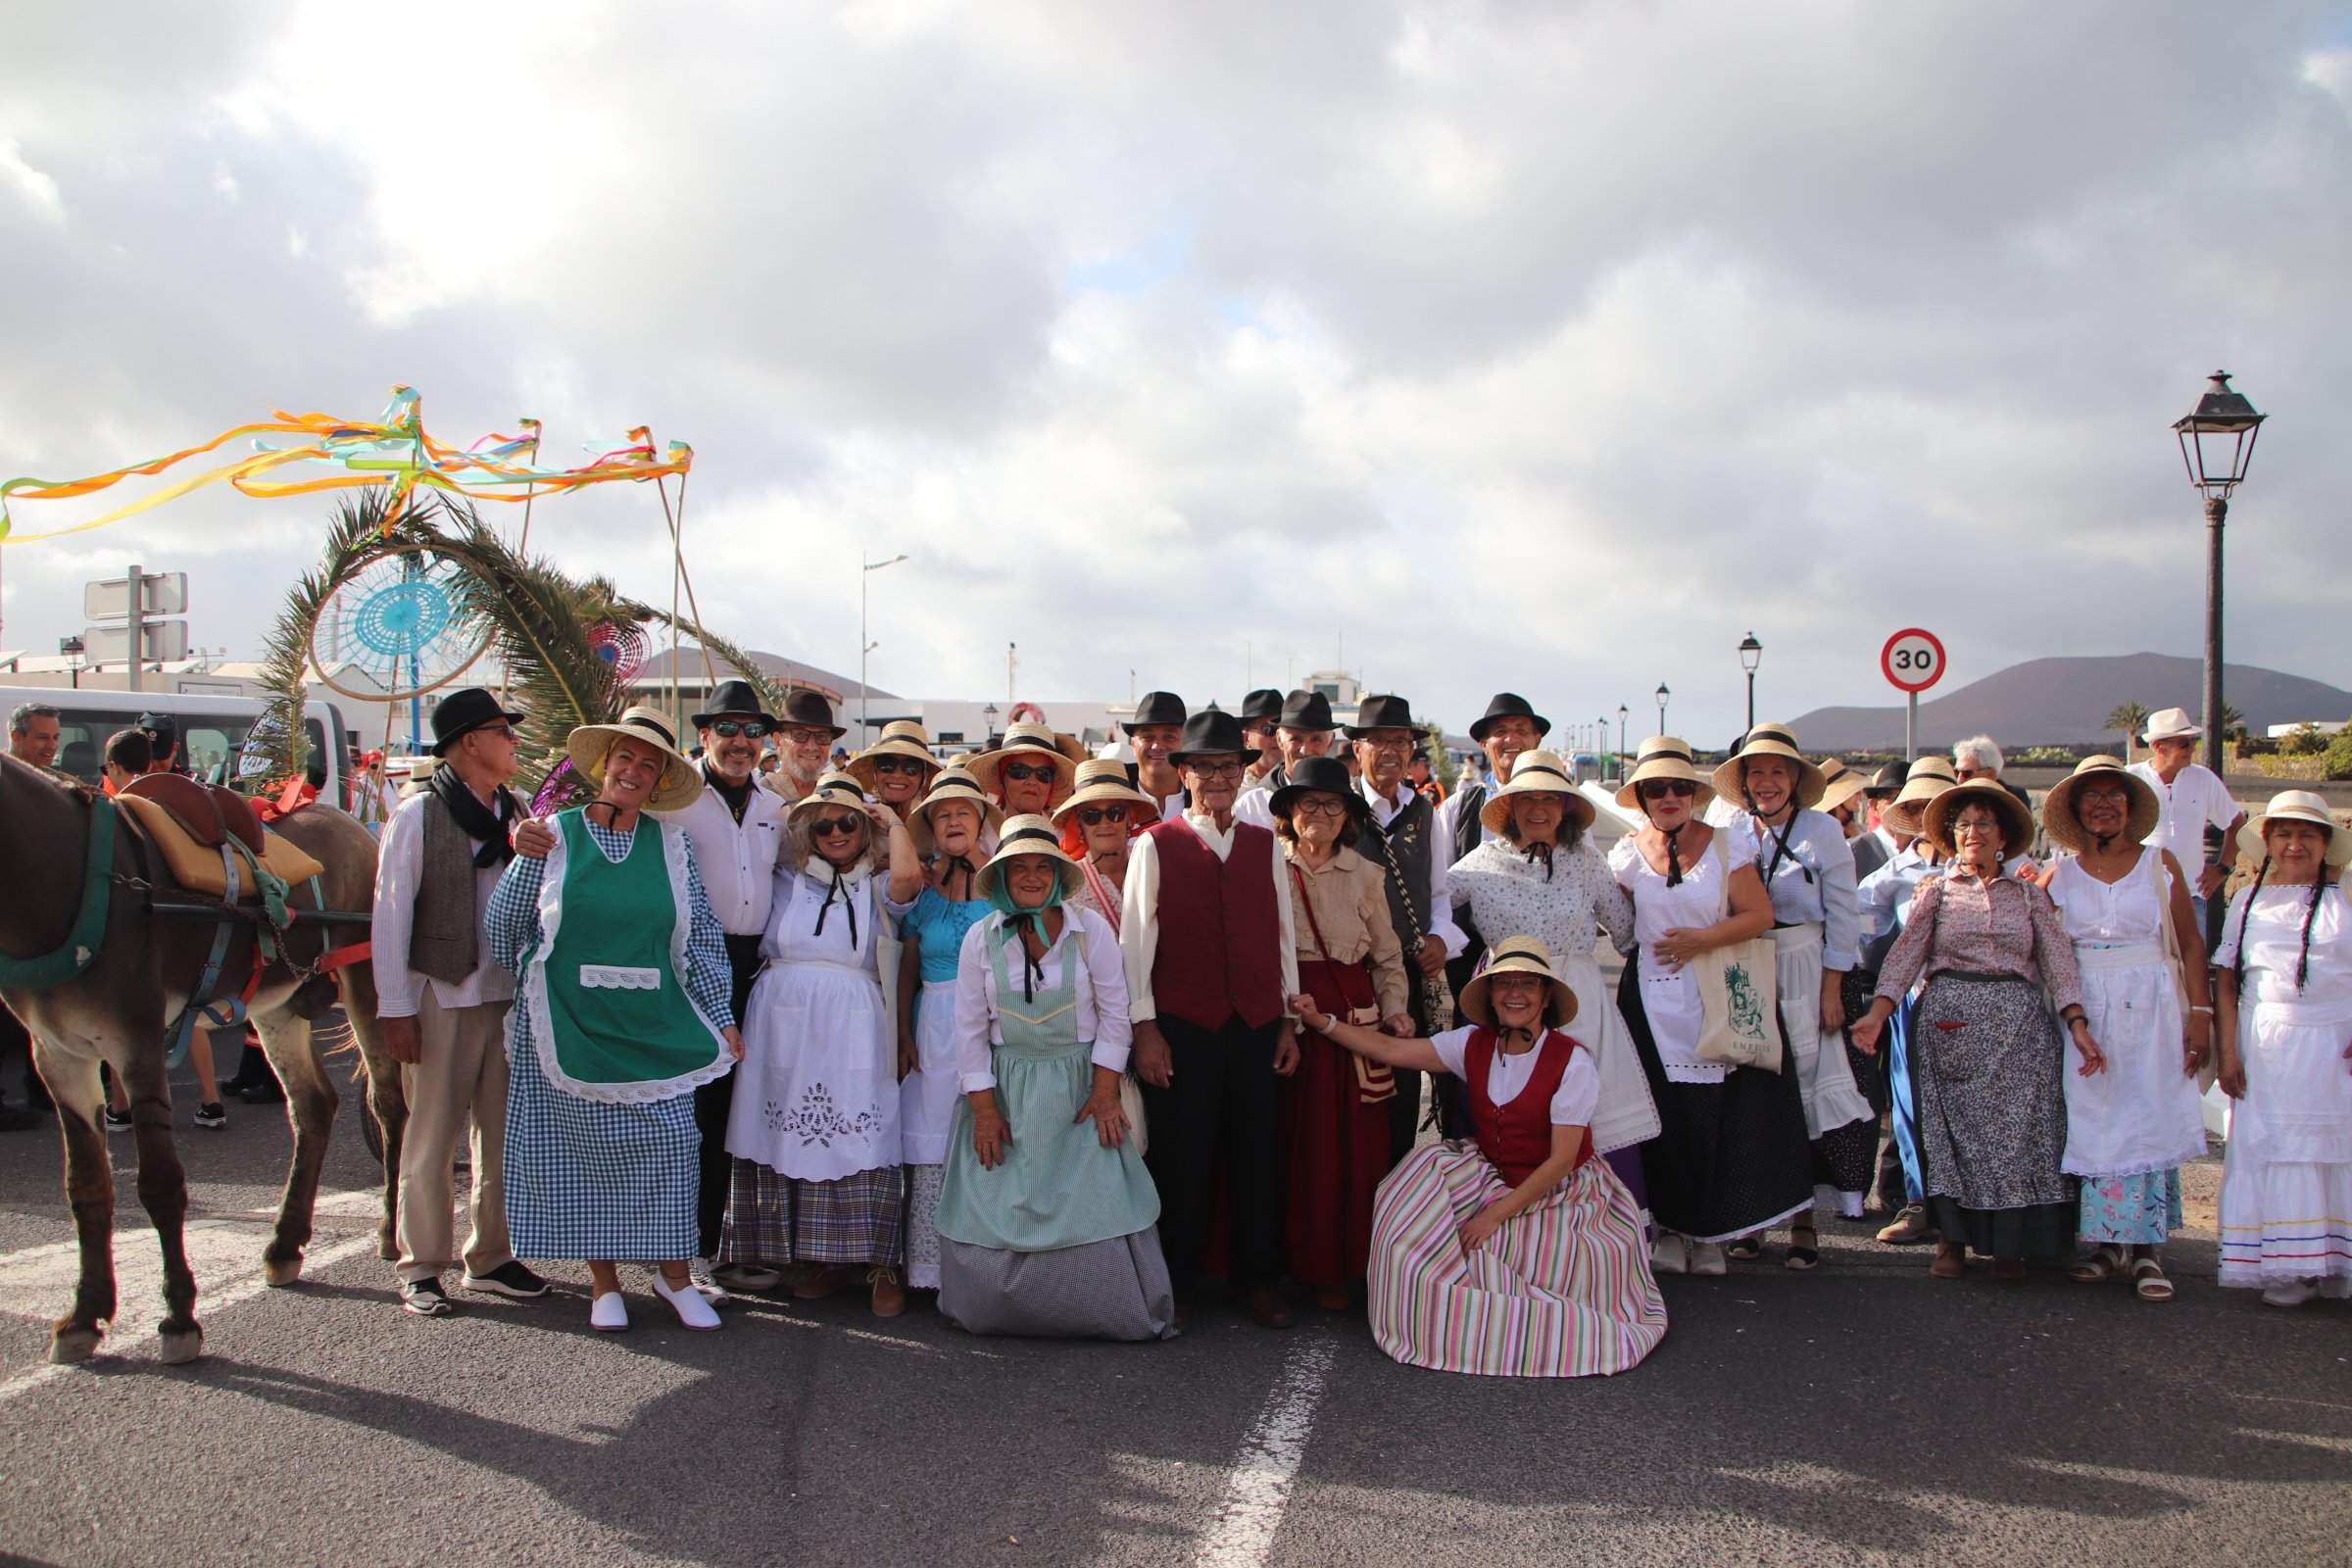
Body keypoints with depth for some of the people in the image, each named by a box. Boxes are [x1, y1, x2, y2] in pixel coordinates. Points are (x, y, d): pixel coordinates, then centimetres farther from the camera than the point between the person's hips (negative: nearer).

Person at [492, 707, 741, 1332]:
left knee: (671, 1142, -5)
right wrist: (533, 992, 17)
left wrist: (719, 1016, 5)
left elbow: (701, 933, 7)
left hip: (655, 1024, 1)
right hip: (571, 1024, -1)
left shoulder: (672, 843, 6)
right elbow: (503, 923, 9)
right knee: (587, 1149, 2)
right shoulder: (555, 836, 1)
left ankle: (674, 1274, 9)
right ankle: (603, 1281, 14)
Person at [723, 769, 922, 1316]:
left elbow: (909, 874, -12)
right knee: (793, 1140, 2)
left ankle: (881, 1268, -2)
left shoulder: (878, 887, 8)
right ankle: (824, 1261, 13)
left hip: (851, 1030, -3)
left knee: (860, 1140, -8)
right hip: (784, 1025, 3)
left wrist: (893, 822, 0)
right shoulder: (788, 879, 16)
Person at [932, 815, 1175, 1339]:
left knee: (1091, 1200, -5)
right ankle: (997, 1311, 20)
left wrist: (1104, 1091, -8)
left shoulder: (1090, 929, -5)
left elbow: (1114, 1012, -3)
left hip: (1076, 1090, -1)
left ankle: (1105, 1312, 10)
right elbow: (971, 1028, 0)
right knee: (995, 1210, 1)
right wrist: (984, 1108, -4)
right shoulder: (981, 938, -2)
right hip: (1006, 1090, 1)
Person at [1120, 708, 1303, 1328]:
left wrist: (1289, 1020, 10)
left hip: (1258, 1025, 3)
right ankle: (1174, 1283, 16)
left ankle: (1258, 1278, 21)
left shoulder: (1266, 846, 11)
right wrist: (1144, 1027, -5)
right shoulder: (1155, 845, 1)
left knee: (1258, 1154, 6)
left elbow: (1282, 934, 12)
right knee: (1183, 1157, 2)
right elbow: (1135, 936, -1)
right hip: (1181, 1026, -3)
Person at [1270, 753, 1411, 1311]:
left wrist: (1393, 1009, 3)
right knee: (1296, 1142, -2)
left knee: (1357, 1141, 1)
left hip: (1354, 1014, 2)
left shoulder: (1365, 875, 12)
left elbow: (1387, 957, 17)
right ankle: (1300, 1262, 11)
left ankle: (1344, 1267, 12)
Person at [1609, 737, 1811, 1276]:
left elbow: (1760, 914, -5)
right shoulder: (1628, 854, 4)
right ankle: (1671, 1227, 14)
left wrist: (1704, 939, -14)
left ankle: (1710, 1233, 10)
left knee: (1718, 1115, -2)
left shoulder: (1725, 845, -1)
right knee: (1666, 1115, 2)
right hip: (1652, 1002, 1)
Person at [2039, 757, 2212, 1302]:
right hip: (2084, 1010, 1)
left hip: (2150, 1010, -1)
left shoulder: (2159, 864, 4)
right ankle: (2106, 1244, 9)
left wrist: (2200, 1013, -4)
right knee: (2092, 1124, 1)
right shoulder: (2059, 873, 7)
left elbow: (2191, 943, 2)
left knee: (2150, 1122, -5)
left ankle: (2147, 1250, -1)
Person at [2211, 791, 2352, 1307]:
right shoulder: (2249, 900, 8)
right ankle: (2290, 1266, 6)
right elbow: (2227, 979, 6)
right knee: (2273, 1152, 0)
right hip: (2264, 1046, 1)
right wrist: (2228, 1050, -1)